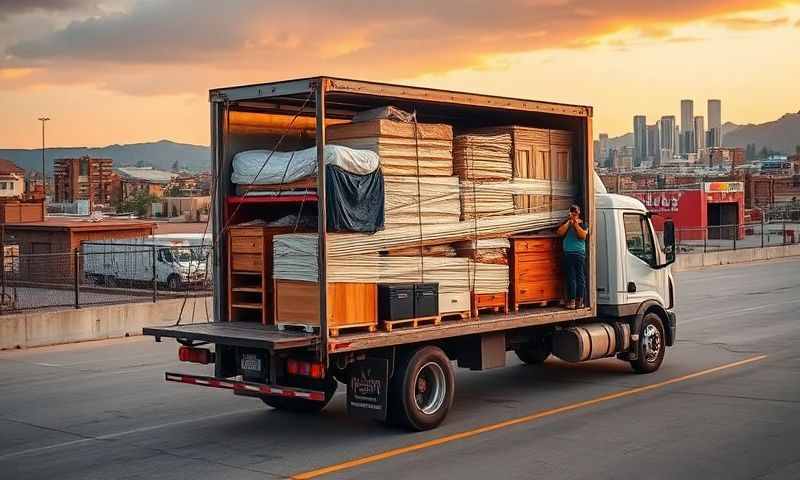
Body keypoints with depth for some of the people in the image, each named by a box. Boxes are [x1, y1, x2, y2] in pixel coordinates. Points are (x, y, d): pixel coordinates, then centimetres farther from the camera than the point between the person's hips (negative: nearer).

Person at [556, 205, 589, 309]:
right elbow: (559, 233, -1)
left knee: (580, 277, -3)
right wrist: (569, 222, -4)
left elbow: (583, 235, -7)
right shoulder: (565, 223, 15)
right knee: (570, 277, 0)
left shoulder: (583, 224, 8)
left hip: (579, 253, -2)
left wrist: (576, 224, -10)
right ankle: (571, 300, 0)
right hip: (568, 253, 2)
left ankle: (579, 300, -2)